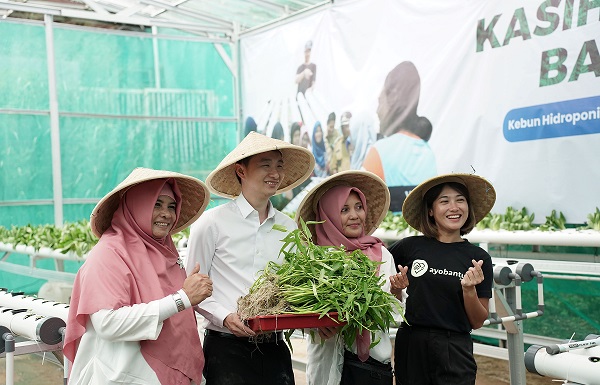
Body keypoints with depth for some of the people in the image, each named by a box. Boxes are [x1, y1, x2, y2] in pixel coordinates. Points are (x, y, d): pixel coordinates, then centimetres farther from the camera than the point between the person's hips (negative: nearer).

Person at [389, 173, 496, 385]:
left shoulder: (479, 258, -2)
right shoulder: (411, 246, -4)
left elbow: (477, 322, 2)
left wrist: (469, 290, -15)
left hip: (455, 352, 0)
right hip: (410, 346, 1)